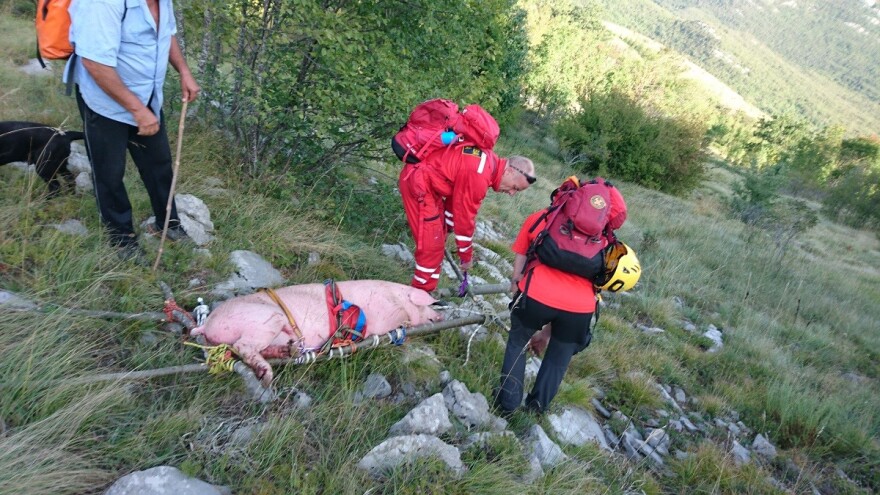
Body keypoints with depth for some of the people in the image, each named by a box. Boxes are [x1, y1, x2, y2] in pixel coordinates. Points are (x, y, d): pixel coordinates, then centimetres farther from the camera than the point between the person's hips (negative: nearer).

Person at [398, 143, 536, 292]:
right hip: (417, 182, -10)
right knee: (431, 246, -9)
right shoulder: (478, 175, -27)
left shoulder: (489, 162, 4)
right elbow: (465, 217, -17)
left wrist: (447, 227, 25)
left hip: (426, 181, 11)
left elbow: (456, 198, 16)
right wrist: (466, 256, -4)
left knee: (438, 238, 15)